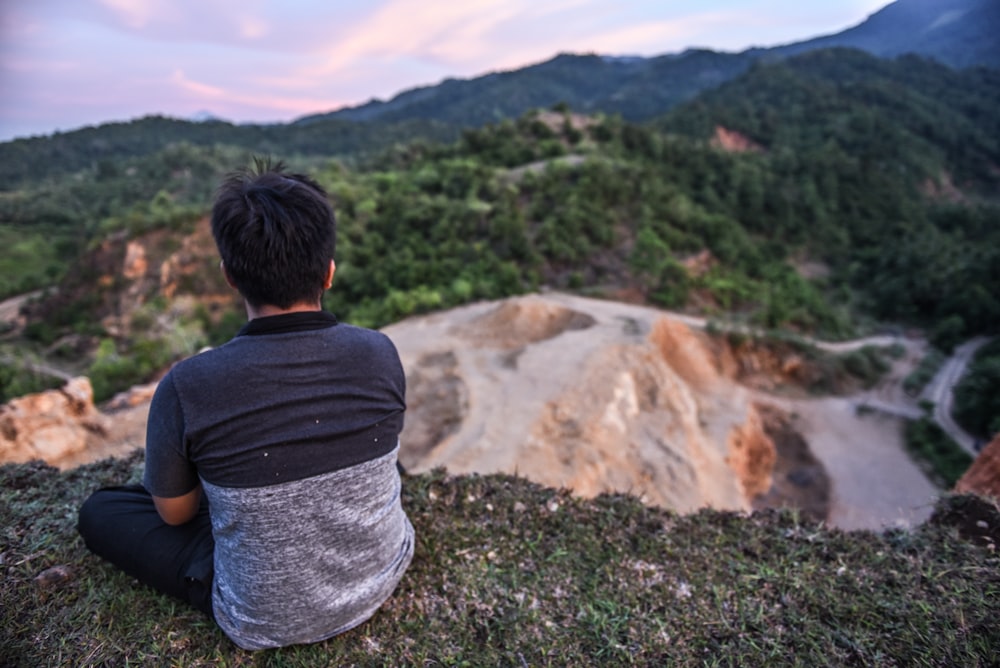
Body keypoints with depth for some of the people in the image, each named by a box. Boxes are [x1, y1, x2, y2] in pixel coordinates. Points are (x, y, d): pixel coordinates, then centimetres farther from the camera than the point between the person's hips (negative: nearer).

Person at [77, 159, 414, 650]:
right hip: (383, 577, 3)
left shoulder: (186, 388, -27)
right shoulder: (380, 354, -19)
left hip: (265, 621, -2)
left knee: (98, 511, 13)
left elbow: (174, 513, -7)